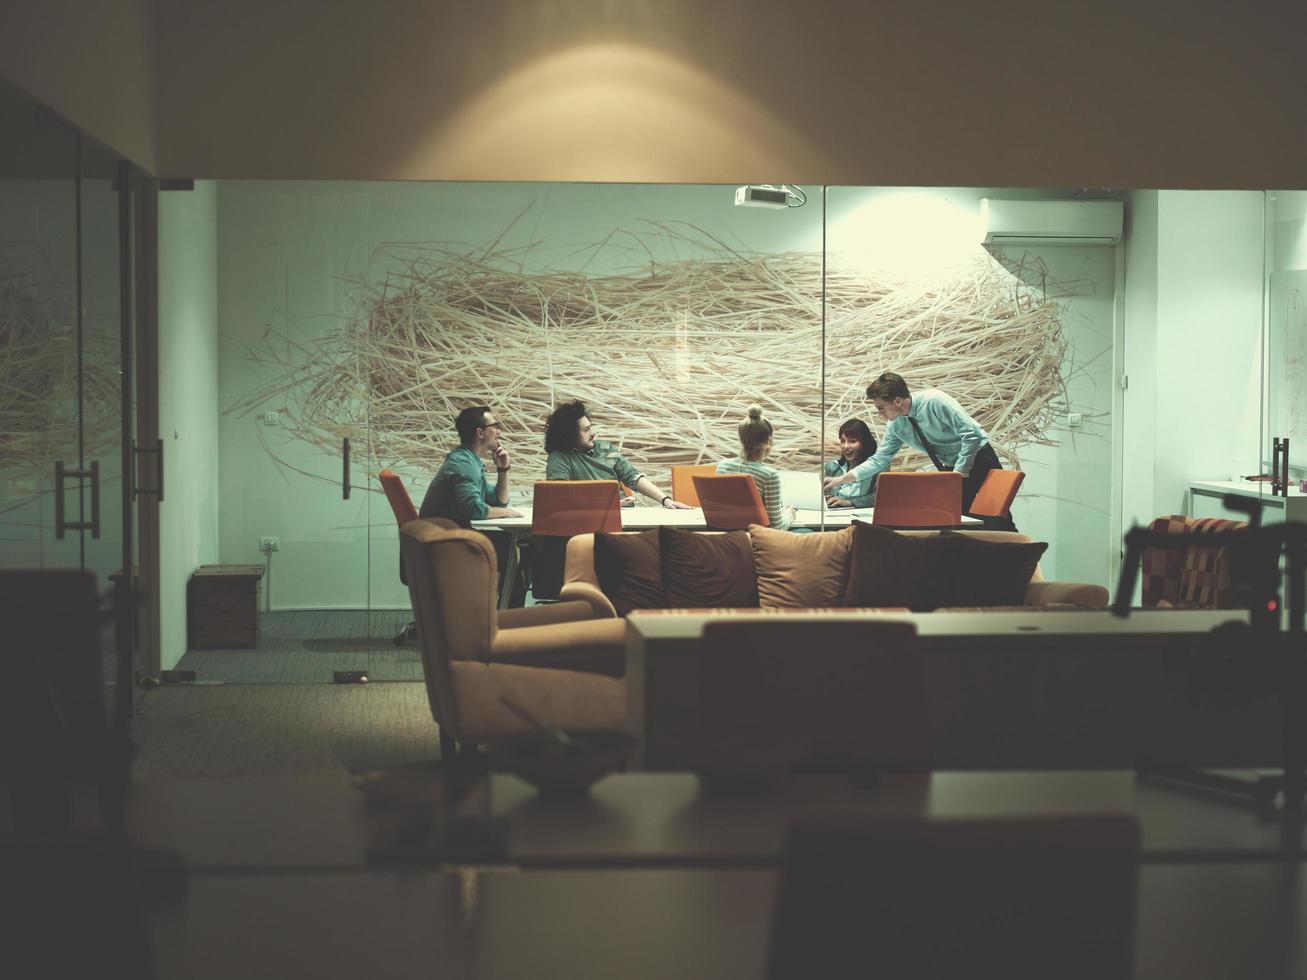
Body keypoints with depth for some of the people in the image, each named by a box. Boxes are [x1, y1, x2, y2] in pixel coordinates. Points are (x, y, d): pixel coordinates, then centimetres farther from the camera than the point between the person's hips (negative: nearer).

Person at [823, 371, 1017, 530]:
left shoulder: (934, 401, -24)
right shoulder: (895, 425, -2)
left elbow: (971, 434, -24)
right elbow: (879, 460, 6)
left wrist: (959, 474, -23)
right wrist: (841, 480, 0)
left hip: (977, 457, -7)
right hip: (951, 468, 7)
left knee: (998, 520, -9)